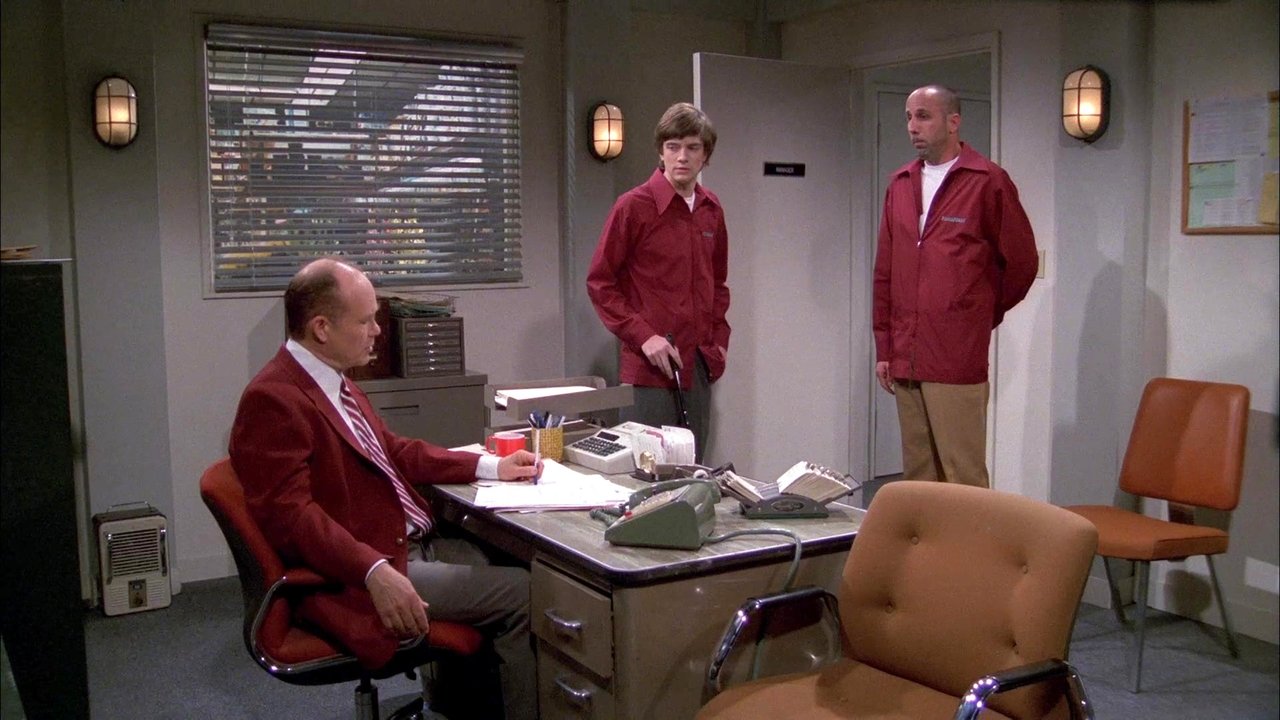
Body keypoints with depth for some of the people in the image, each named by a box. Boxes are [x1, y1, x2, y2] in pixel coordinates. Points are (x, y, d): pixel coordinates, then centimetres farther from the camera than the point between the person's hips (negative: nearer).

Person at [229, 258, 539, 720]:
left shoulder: (332, 381, 12)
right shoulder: (273, 400, -17)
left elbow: (394, 451, 22)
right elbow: (290, 514, -24)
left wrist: (489, 467, 15)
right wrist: (376, 573, -35)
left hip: (414, 543, 10)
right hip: (360, 573, -10)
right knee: (523, 594, -15)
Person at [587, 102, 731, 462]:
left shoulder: (711, 209, 10)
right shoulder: (634, 206, -7)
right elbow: (600, 282, -6)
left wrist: (719, 338, 10)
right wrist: (642, 336, -13)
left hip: (699, 366, 6)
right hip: (648, 367, -5)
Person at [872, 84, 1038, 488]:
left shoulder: (988, 181, -3)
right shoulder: (900, 183, 14)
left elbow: (1022, 261, 2)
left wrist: (984, 316, 10)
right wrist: (884, 347, 12)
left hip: (957, 363, -5)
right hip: (905, 362, 6)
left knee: (963, 478, -4)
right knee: (917, 477, 11)